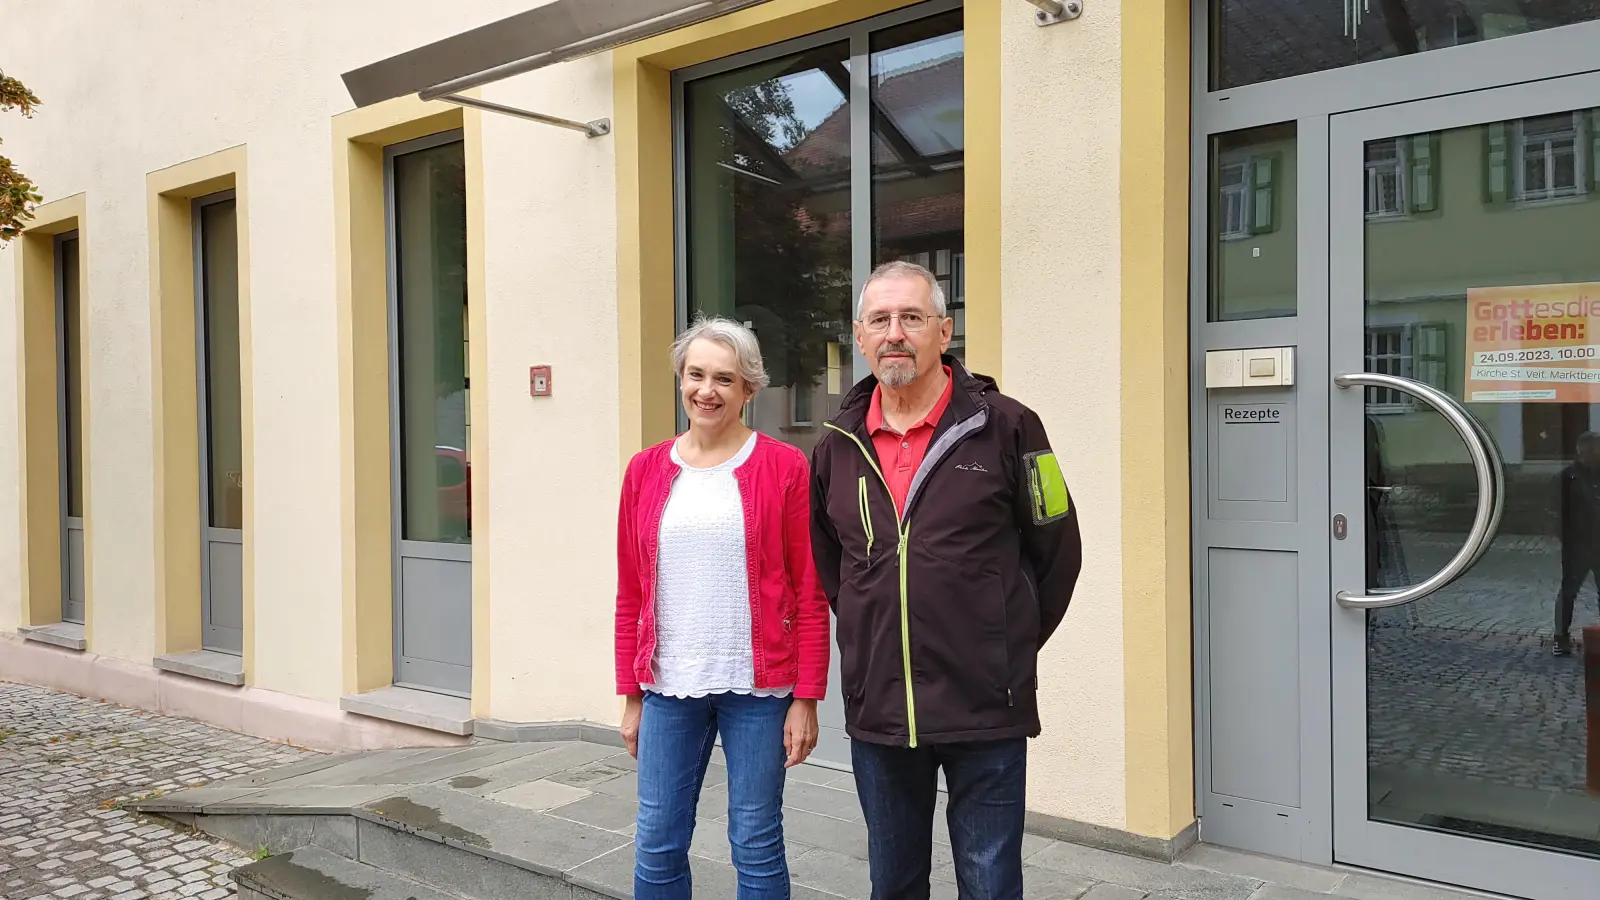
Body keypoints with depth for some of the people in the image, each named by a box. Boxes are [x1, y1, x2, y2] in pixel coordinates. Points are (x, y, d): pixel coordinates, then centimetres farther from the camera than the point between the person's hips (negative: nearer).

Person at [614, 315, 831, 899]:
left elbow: (810, 595, -3)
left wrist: (806, 699, -6)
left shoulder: (784, 467, -4)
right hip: (667, 687, 3)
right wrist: (631, 696, 9)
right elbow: (631, 597, 10)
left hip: (758, 687, -3)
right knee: (657, 846, 9)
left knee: (757, 845, 8)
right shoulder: (646, 470, 6)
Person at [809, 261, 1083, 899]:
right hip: (876, 709, 4)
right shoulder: (837, 446, 5)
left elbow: (1057, 552, 1)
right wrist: (868, 636, 12)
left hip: (985, 710, -3)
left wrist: (1010, 648, 5)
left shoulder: (1005, 427, -6)